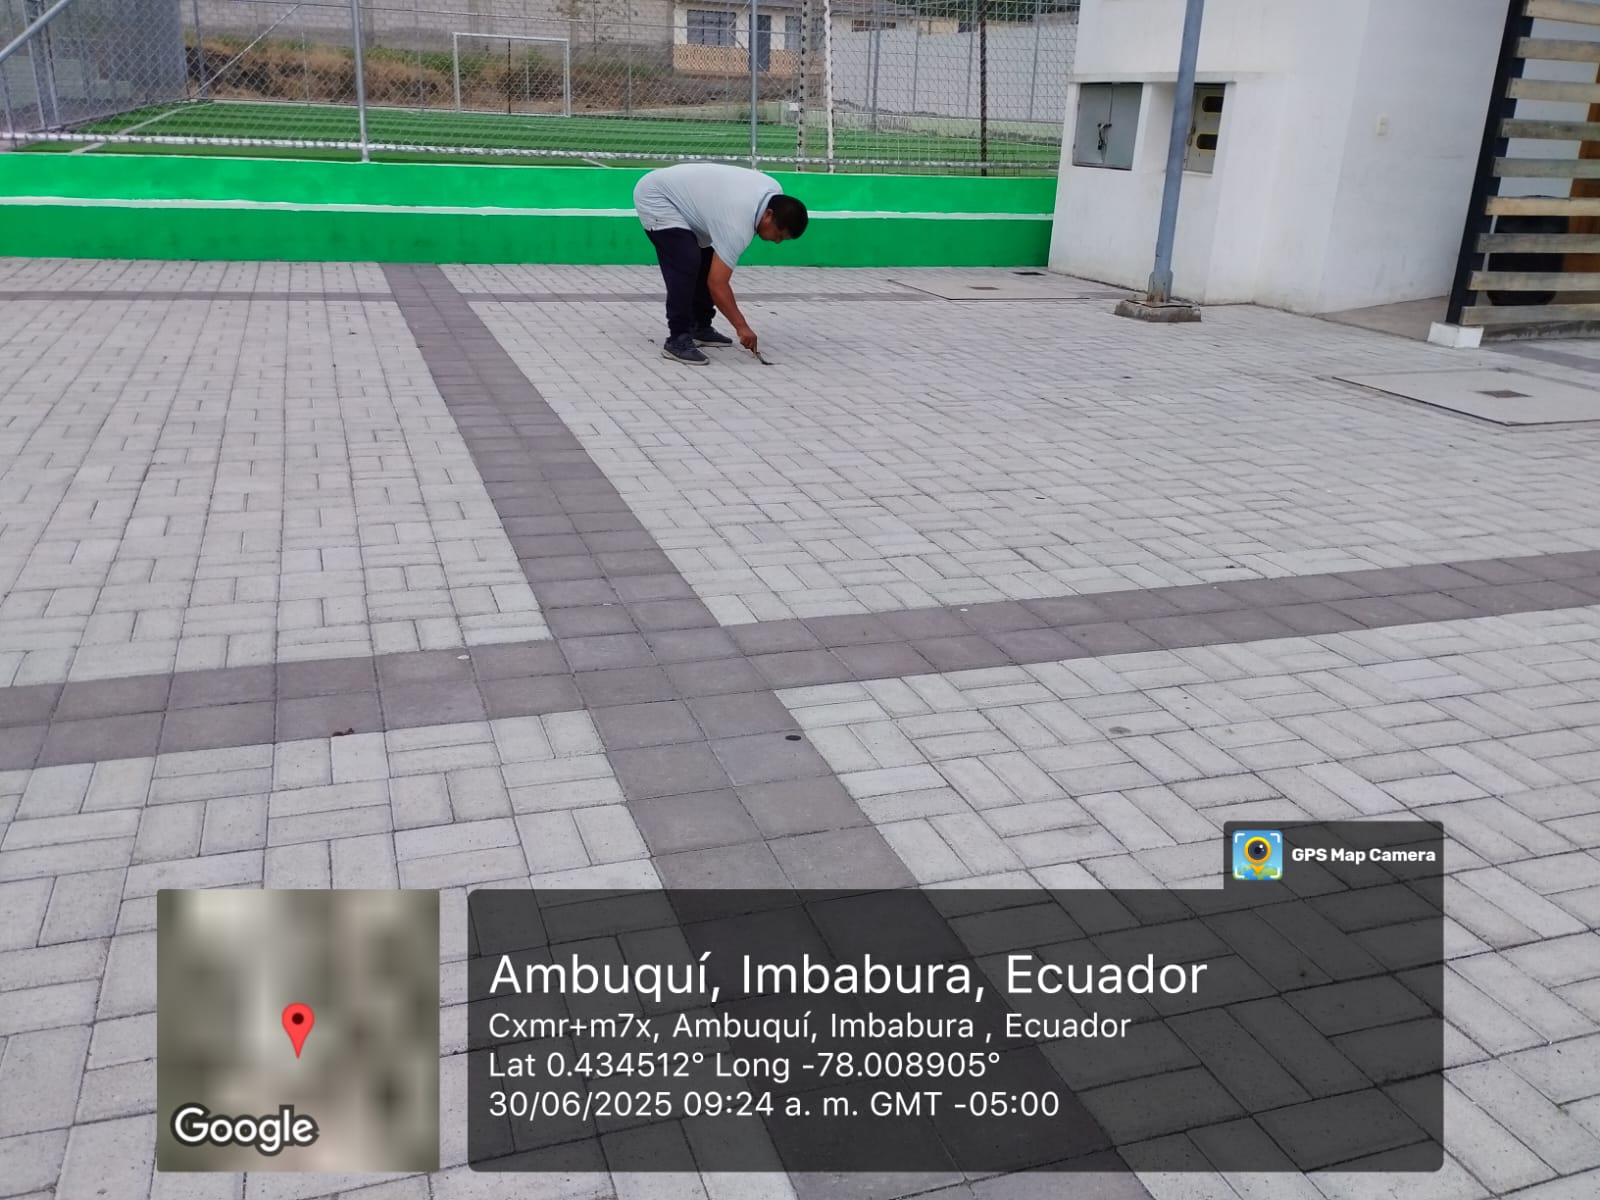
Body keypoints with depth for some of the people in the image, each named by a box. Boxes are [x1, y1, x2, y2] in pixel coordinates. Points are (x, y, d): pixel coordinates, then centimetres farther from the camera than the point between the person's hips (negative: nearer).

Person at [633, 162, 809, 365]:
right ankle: (677, 340, -19)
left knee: (707, 262, 9)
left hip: (681, 194, 10)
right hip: (655, 199, -10)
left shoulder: (774, 192, -8)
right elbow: (717, 283, -30)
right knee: (686, 265, -23)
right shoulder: (738, 224, -32)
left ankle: (699, 328, 18)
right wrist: (741, 326, -27)